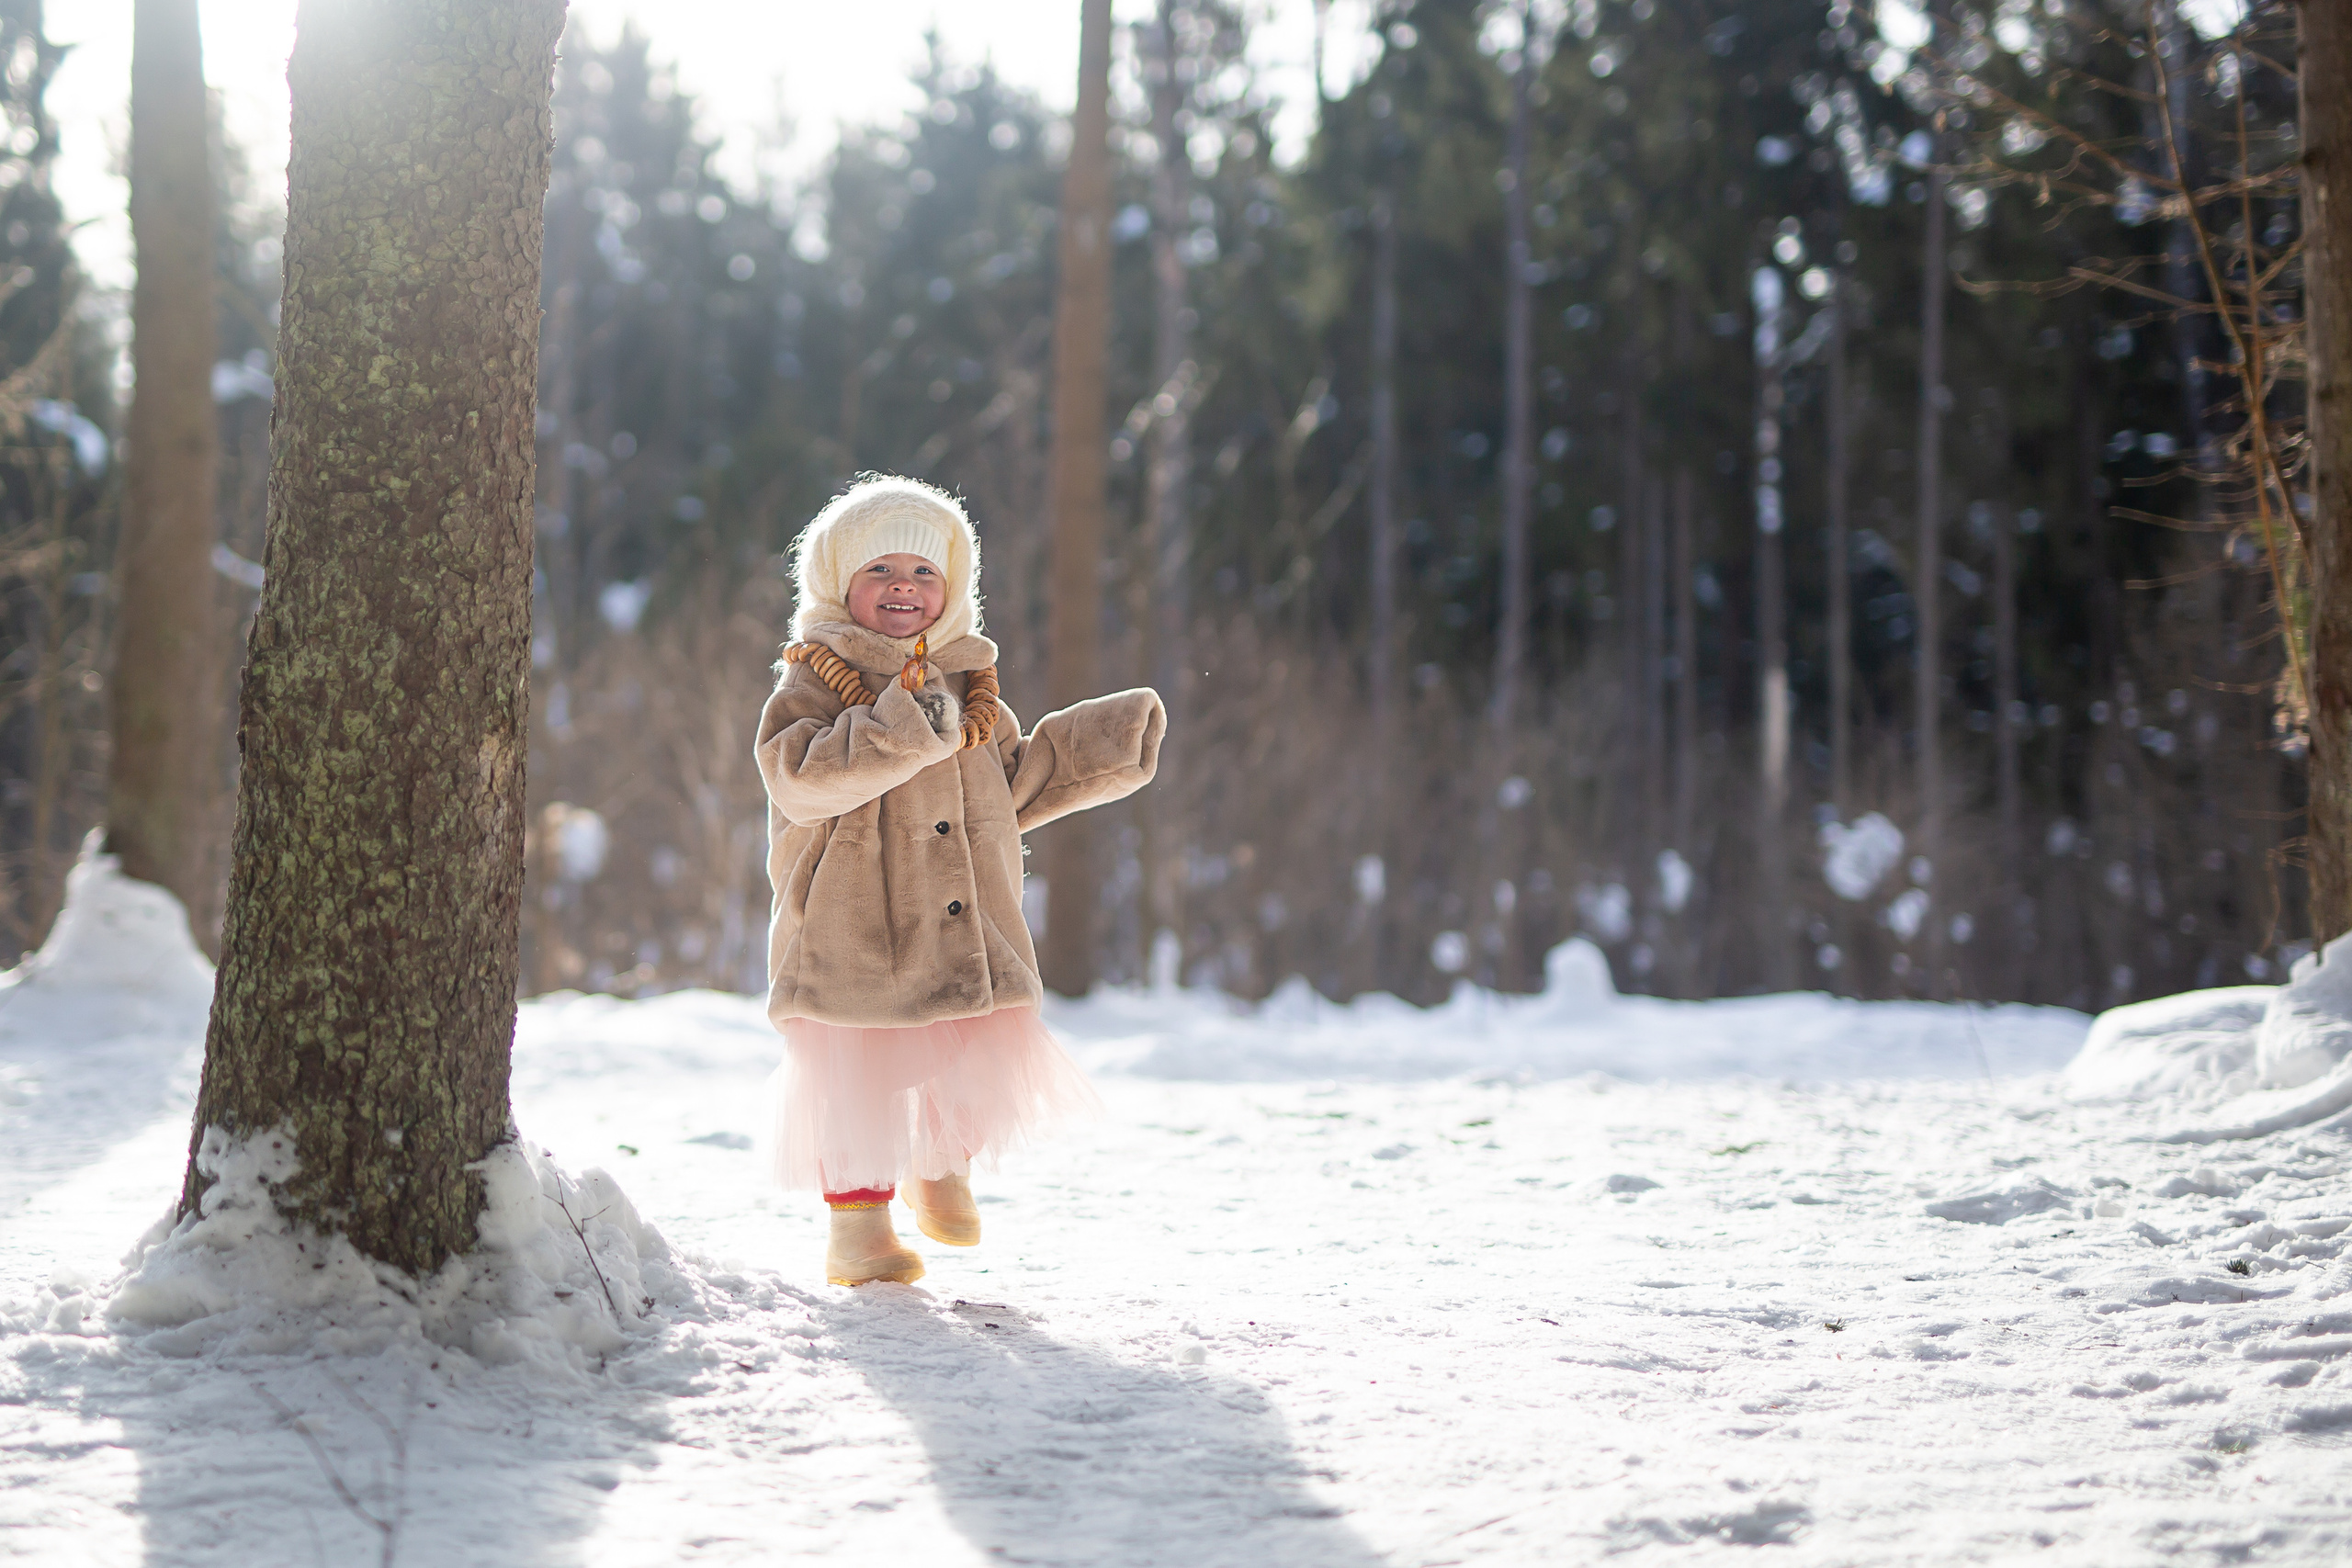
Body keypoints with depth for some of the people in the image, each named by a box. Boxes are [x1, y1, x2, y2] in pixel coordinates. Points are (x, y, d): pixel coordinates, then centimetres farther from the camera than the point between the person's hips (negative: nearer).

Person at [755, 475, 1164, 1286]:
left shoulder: (969, 687, 14)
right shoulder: (815, 679, -4)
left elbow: (1012, 785, 23)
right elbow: (801, 777, -20)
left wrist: (1104, 741, 21)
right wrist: (902, 728, -29)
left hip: (969, 930, 5)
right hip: (854, 930, -5)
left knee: (990, 1060, 2)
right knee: (858, 1078, -1)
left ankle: (941, 1165, 31)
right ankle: (858, 1220, 16)